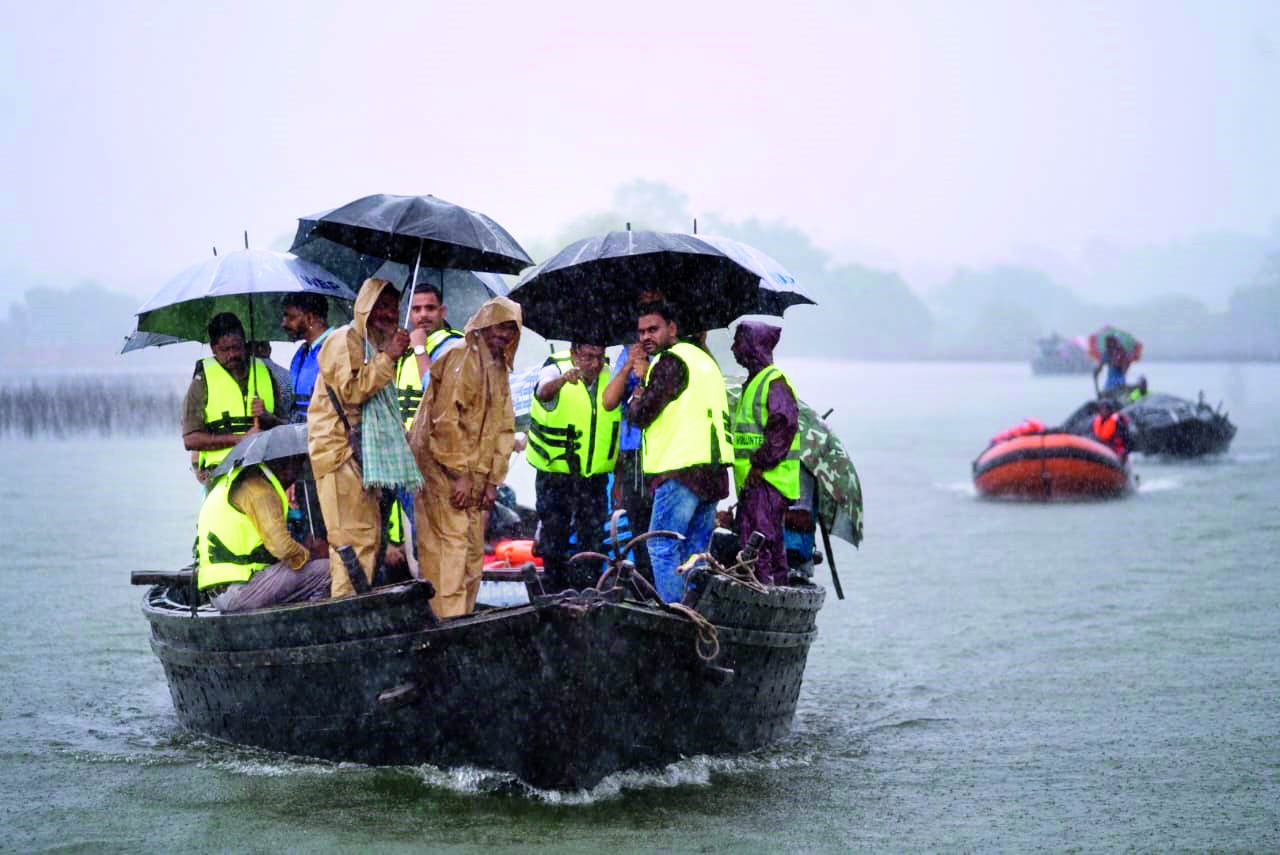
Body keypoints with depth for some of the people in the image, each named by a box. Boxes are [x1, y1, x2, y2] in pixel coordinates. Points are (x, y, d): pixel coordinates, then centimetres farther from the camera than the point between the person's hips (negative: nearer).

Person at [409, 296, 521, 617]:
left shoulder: (499, 370, 15)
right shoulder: (461, 361, -12)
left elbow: (503, 428, 17)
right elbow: (445, 419, -18)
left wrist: (493, 480, 8)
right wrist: (460, 475, -19)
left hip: (475, 475, 9)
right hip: (445, 470, -8)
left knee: (473, 551, 9)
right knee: (451, 544, -13)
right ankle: (447, 618, -15)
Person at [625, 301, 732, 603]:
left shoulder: (670, 362, -9)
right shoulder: (703, 358, 21)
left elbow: (641, 416, -11)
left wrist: (639, 386, 7)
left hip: (681, 470, -9)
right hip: (714, 469, 9)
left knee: (662, 547, -6)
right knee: (696, 551, 13)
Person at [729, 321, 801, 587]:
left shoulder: (775, 382, -11)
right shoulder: (754, 381, 21)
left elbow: (784, 427, -20)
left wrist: (761, 464, -20)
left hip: (768, 479, -10)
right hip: (752, 479, 10)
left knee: (764, 540, -14)